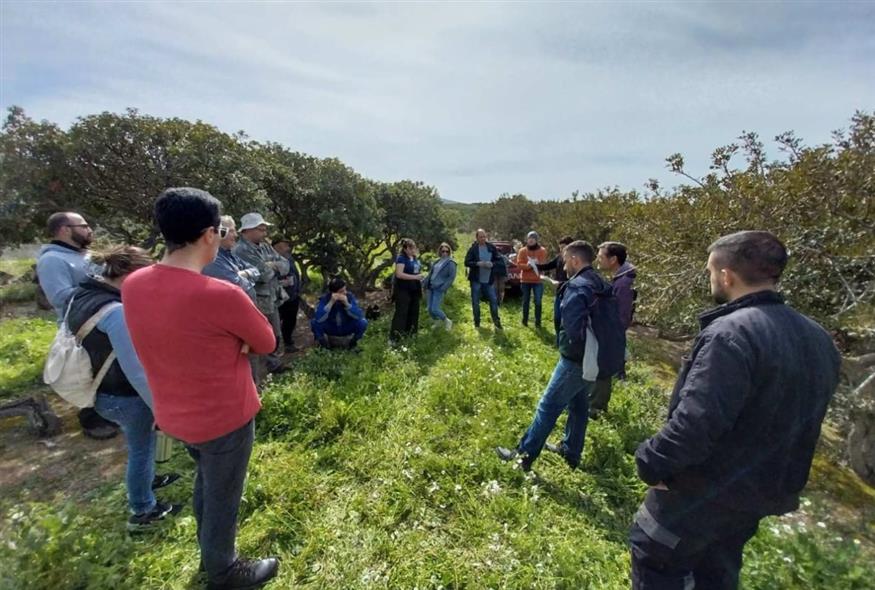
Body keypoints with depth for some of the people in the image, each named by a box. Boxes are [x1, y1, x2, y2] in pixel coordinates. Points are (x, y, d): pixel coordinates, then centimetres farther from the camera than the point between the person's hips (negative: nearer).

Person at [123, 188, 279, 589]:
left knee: (206, 482, 31)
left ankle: (209, 552, 54)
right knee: (222, 498, 18)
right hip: (224, 418, -7)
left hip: (174, 415, 7)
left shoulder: (133, 286, -8)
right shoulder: (221, 295, -31)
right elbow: (266, 343, -15)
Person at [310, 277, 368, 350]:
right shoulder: (325, 298, -19)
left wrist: (347, 304, -37)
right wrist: (331, 303, -38)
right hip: (330, 330, 0)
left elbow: (360, 316, -27)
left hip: (347, 330, 1)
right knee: (314, 322, -26)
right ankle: (324, 344, 1)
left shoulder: (350, 297, -18)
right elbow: (318, 318, -33)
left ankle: (352, 343, 2)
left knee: (363, 322, -26)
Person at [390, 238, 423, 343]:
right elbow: (399, 274, -23)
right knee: (401, 313, -8)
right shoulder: (401, 258, -13)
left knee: (413, 312, 13)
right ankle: (393, 337, -4)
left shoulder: (415, 258, 12)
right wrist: (415, 277, -23)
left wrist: (420, 287, 18)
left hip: (414, 290, 8)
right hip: (403, 290, -8)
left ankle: (409, 333, 26)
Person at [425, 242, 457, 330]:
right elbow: (431, 273, 19)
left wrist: (443, 288, -19)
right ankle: (437, 322, 33)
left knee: (435, 309, -12)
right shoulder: (437, 261, 13)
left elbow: (452, 277, -12)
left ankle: (447, 321, 12)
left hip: (439, 289, -6)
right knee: (430, 309, 8)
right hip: (431, 288, 6)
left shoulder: (451, 263, -6)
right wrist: (426, 283, 8)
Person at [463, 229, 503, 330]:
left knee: (494, 300, 3)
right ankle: (477, 322, 22)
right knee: (475, 302, 7)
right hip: (476, 280, -1)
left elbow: (499, 260, 5)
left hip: (489, 280, 1)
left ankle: (496, 321, 16)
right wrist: (477, 263, -22)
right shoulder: (473, 248, -5)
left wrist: (492, 264, -15)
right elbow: (467, 262, -8)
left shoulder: (492, 247, 1)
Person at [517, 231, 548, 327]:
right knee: (526, 301, 9)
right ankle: (525, 320, 22)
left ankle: (538, 322, 7)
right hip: (525, 280, 1)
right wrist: (528, 265, -23)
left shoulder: (542, 250, 2)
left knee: (538, 302, -2)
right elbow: (519, 264, -6)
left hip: (538, 280, -1)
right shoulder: (522, 250, 3)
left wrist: (537, 264, -21)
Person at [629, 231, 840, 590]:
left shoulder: (730, 333, -28)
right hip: (765, 487, 8)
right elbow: (798, 418, 13)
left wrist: (654, 462, -19)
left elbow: (697, 420, -32)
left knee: (654, 559, 13)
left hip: (708, 488, -8)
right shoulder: (817, 339, 3)